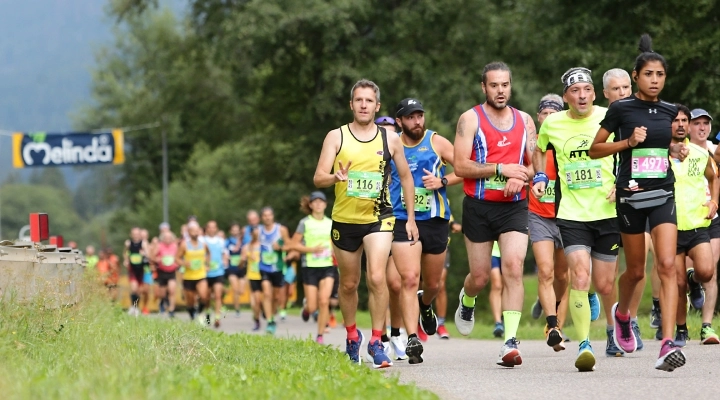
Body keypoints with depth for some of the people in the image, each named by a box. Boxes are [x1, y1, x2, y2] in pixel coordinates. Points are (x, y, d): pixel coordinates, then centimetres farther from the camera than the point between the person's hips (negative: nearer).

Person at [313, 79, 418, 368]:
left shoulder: (390, 139, 3)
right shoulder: (336, 137, 0)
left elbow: (406, 177, 13)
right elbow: (318, 179, -6)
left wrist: (411, 218, 10)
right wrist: (335, 177, -28)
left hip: (379, 219, -1)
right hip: (345, 220, 1)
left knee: (377, 278, -18)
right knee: (348, 284, 12)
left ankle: (376, 341, -13)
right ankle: (352, 336, 33)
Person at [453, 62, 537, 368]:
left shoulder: (524, 121, 10)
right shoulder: (471, 119, -2)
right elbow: (461, 166, -10)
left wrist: (521, 177, -10)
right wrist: (502, 169, -17)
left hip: (514, 207, 2)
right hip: (479, 207, -1)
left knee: (513, 267, -17)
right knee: (480, 276, 6)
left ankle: (510, 341, -19)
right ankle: (467, 300, 44)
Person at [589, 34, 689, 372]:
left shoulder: (669, 111, 6)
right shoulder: (621, 109, -6)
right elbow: (594, 150, -2)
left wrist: (676, 150, 2)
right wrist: (628, 141, -15)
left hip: (663, 195, 2)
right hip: (630, 196, -2)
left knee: (667, 265, -14)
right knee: (636, 270, 9)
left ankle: (668, 345, -22)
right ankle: (622, 313, 44)